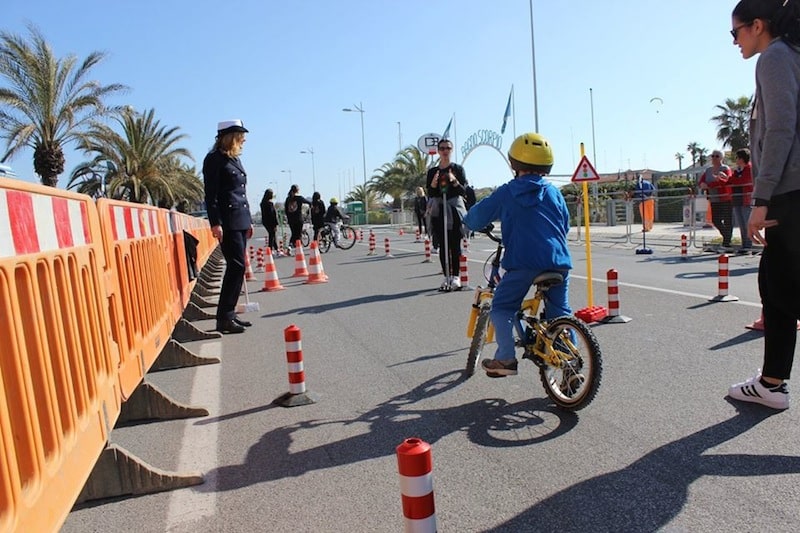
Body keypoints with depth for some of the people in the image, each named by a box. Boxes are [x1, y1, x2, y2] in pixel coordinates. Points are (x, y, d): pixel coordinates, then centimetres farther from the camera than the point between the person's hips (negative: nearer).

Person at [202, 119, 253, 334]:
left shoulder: (235, 159, 20)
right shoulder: (214, 160, -6)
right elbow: (211, 195, -12)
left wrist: (248, 220, 21)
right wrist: (215, 223, -18)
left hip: (240, 221, 9)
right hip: (228, 222, -9)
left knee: (236, 267, 9)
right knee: (237, 266, -12)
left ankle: (229, 314, 16)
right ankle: (224, 318, -6)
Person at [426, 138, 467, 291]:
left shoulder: (458, 169, 5)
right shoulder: (432, 171, 9)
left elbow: (464, 191, -1)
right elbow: (429, 194, 7)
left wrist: (455, 181, -19)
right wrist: (433, 185, -13)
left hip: (455, 209, -2)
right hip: (438, 210, 2)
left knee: (455, 244, -3)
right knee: (443, 245, 2)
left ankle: (456, 276, 2)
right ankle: (447, 276, 8)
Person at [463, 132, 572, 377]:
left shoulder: (506, 192, 4)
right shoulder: (553, 192, 14)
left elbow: (476, 216, 9)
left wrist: (468, 222, 32)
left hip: (523, 260, -4)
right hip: (558, 260, 4)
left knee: (502, 307, 9)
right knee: (560, 311, 17)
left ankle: (506, 358, 2)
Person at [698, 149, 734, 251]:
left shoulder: (725, 169, -5)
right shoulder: (708, 170, 14)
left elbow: (724, 181, -21)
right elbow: (700, 181, 6)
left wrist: (708, 185, -24)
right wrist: (703, 185, -18)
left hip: (725, 199, -6)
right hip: (714, 200, 6)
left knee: (727, 221, -4)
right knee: (715, 221, 6)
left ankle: (726, 243, 1)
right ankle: (727, 237, 27)